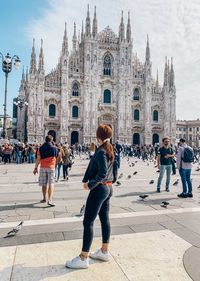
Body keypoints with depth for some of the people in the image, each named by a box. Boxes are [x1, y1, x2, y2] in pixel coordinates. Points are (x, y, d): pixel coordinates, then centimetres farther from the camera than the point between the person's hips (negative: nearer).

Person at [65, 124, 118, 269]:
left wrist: (90, 184, -19)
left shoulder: (101, 151, -17)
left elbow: (103, 172, -26)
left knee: (88, 222, -2)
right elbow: (115, 167, 14)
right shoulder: (110, 150, 9)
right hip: (108, 188, 10)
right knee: (105, 219, 16)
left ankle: (83, 258, 6)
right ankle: (104, 252, 29)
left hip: (99, 188, -10)